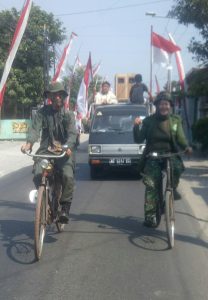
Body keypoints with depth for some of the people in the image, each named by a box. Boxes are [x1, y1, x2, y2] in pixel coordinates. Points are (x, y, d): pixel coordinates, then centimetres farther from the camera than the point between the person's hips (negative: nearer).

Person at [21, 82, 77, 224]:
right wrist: (29, 142, -28)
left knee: (68, 176, -24)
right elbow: (35, 128, -7)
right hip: (45, 150, 1)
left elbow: (72, 133, -7)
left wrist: (68, 147, -29)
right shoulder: (43, 112, 6)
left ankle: (65, 207, -3)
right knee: (38, 175, -22)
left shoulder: (68, 114, 6)